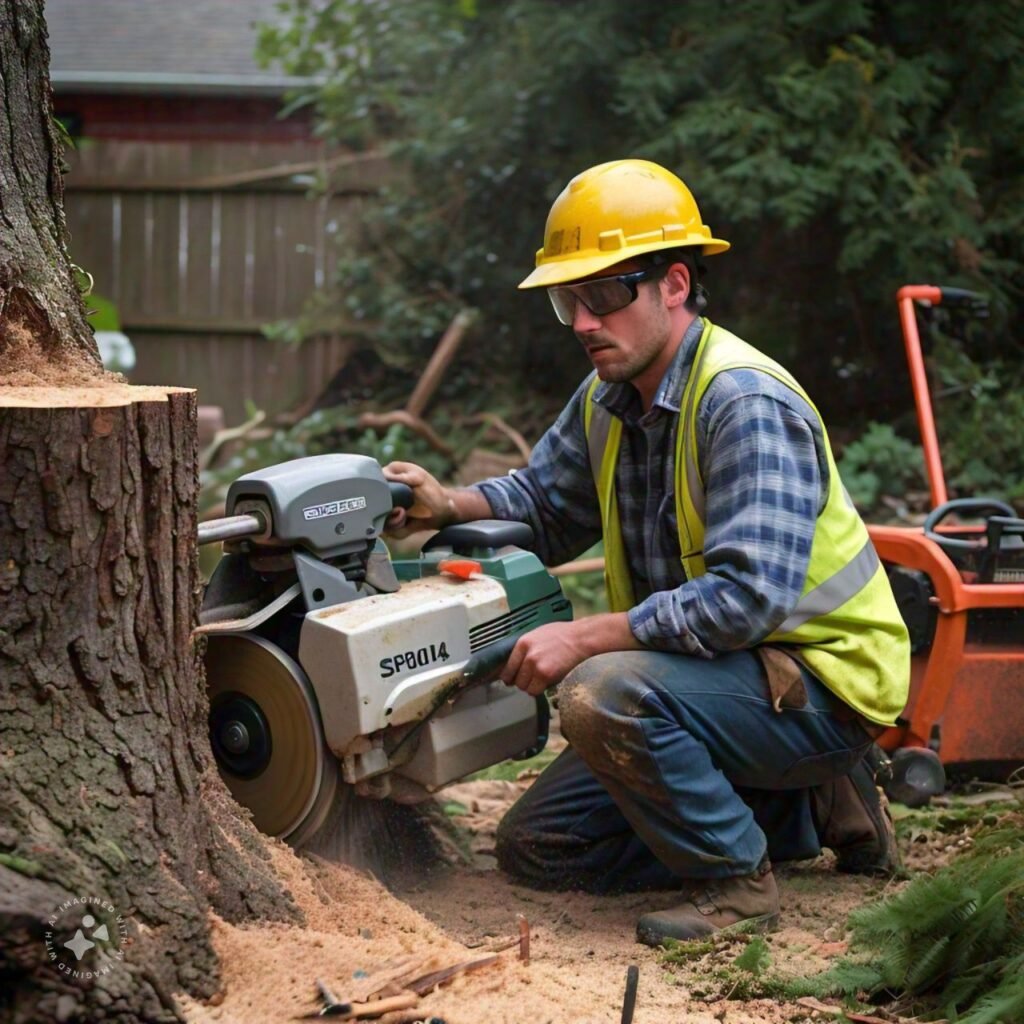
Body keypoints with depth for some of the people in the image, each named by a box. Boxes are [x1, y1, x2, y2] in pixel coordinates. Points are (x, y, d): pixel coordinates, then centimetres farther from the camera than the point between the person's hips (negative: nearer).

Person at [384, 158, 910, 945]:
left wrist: (584, 639, -29)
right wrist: (450, 505, -3)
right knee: (536, 846, 10)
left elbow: (746, 598, -32)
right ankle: (807, 811, 14)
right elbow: (542, 502, 19)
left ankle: (735, 878, -10)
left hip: (818, 682, -10)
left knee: (604, 695, -34)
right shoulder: (609, 399, 4)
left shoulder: (746, 403, -24)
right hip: (713, 671, 10)